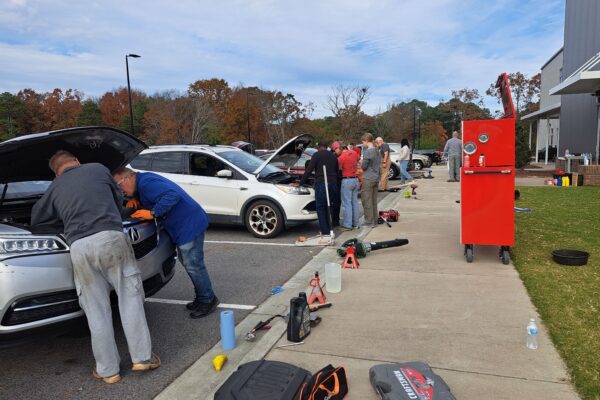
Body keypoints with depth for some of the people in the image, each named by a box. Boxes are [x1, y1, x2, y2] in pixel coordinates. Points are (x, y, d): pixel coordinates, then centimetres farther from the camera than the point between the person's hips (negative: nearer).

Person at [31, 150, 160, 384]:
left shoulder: (55, 188, 21)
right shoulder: (98, 169, 17)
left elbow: (36, 218, 33)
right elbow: (118, 200, 25)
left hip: (80, 247, 2)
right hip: (111, 237, -2)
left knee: (96, 310, 9)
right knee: (130, 297, 8)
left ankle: (108, 370, 16)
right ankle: (142, 357, 11)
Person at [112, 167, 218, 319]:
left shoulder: (146, 183, -19)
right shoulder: (143, 182, 13)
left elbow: (172, 194, -31)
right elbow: (146, 197, 30)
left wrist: (152, 213, -25)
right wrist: (135, 199, 8)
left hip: (190, 224, -11)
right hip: (182, 226, 11)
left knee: (193, 265, -5)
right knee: (186, 261, 18)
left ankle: (208, 300, 10)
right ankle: (201, 297, 29)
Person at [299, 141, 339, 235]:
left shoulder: (317, 155, -2)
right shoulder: (333, 156, 17)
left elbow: (309, 170, -6)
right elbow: (337, 171, 20)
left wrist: (301, 182, -1)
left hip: (321, 183, -6)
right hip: (333, 183, 6)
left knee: (321, 208, -1)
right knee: (330, 206, 15)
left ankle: (325, 231, -3)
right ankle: (330, 228, 18)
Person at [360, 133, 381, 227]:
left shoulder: (367, 151, -14)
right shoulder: (377, 151, 12)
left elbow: (364, 166, -13)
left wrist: (361, 162, 7)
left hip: (368, 179, -8)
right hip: (376, 178, 9)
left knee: (367, 201, -3)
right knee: (374, 201, 12)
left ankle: (369, 222, -1)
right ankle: (375, 221, 17)